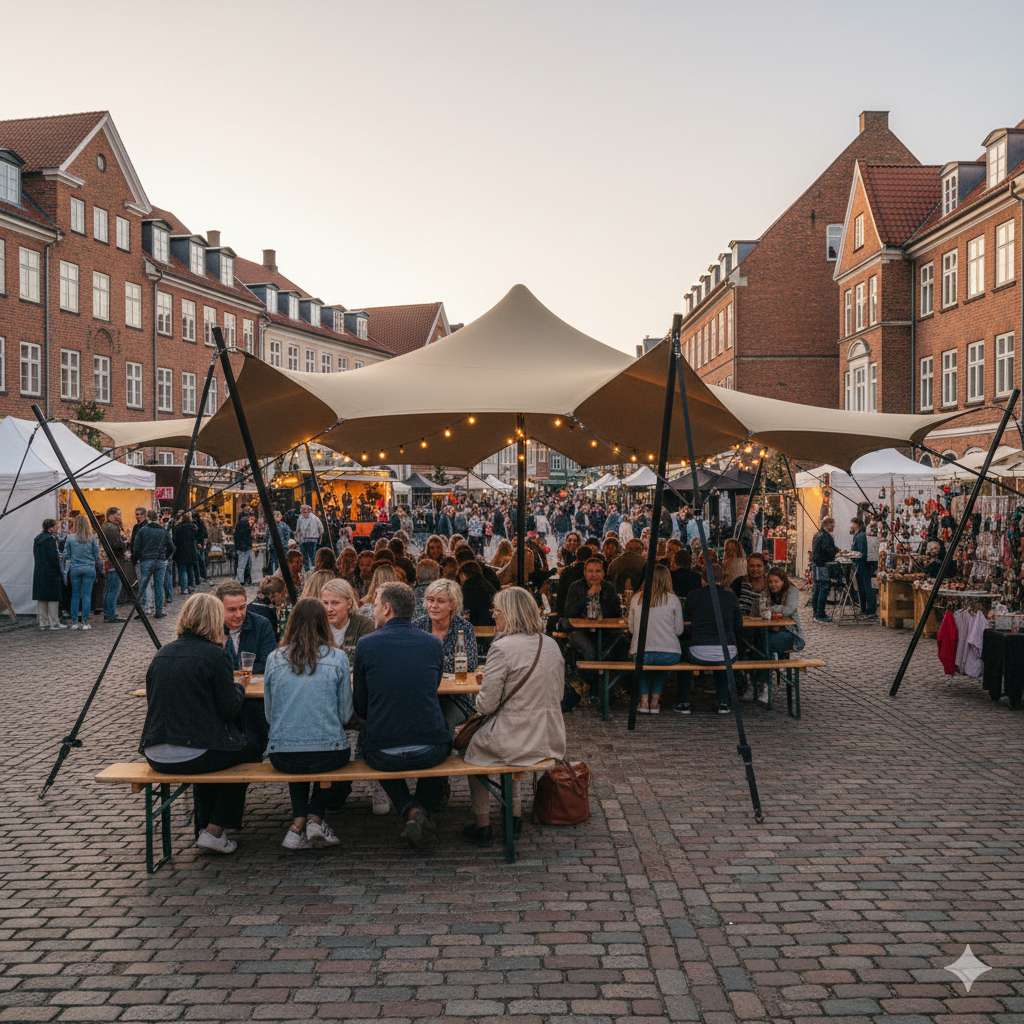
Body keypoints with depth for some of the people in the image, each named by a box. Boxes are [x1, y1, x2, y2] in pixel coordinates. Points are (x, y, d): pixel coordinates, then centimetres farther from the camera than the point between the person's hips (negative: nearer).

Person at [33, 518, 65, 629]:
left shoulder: (37, 539, 13)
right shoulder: (50, 539, -14)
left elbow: (36, 556, 17)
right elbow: (54, 557, -18)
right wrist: (59, 569, -8)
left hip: (38, 573, 9)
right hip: (51, 573, -9)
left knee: (41, 598, 11)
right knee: (53, 599, -3)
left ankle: (43, 622, 14)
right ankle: (54, 623, 0)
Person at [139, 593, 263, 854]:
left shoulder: (161, 654, 9)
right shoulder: (215, 655, -10)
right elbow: (229, 708, -9)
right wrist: (239, 687, 13)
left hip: (156, 756, 7)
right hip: (193, 755, -6)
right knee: (249, 750, 20)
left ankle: (203, 828, 35)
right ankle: (214, 832, 16)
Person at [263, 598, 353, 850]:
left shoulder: (274, 659, 1)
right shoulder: (337, 658, -4)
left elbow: (269, 715, 8)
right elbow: (345, 714, 0)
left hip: (282, 758, 2)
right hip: (329, 755, -2)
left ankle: (299, 823, 19)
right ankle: (315, 817, 19)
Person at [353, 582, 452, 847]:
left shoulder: (366, 644, -4)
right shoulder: (433, 643, 3)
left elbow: (360, 707, 3)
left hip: (383, 755, -1)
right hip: (430, 752, 2)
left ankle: (409, 809, 11)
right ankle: (422, 810, 13)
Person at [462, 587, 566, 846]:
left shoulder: (503, 647, -18)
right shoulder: (551, 645, 4)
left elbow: (486, 705, -17)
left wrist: (482, 691, 6)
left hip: (516, 743, -6)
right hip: (551, 740, 6)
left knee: (472, 747, 22)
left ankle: (482, 826, 26)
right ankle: (515, 816, 32)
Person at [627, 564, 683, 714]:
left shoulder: (637, 598, 4)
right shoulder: (672, 599, -1)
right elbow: (679, 631, 5)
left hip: (640, 655, 1)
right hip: (669, 655, -1)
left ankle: (644, 700, 22)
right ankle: (655, 700, 27)